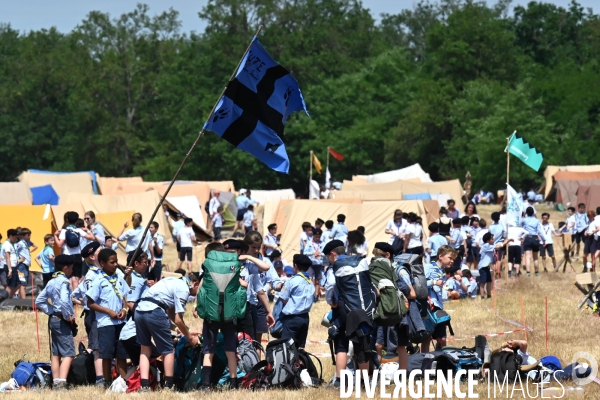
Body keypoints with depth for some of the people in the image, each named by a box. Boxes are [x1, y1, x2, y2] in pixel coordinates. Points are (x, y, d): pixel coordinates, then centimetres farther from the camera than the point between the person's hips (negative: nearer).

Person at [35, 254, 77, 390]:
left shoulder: (51, 282, 14)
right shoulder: (63, 281, -13)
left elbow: (39, 301, 20)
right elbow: (64, 301, -28)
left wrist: (50, 311, 13)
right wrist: (68, 316, -16)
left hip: (53, 319, 9)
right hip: (62, 320, -9)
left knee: (56, 353, 12)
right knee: (68, 353, -12)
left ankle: (56, 383, 12)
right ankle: (62, 383, -24)